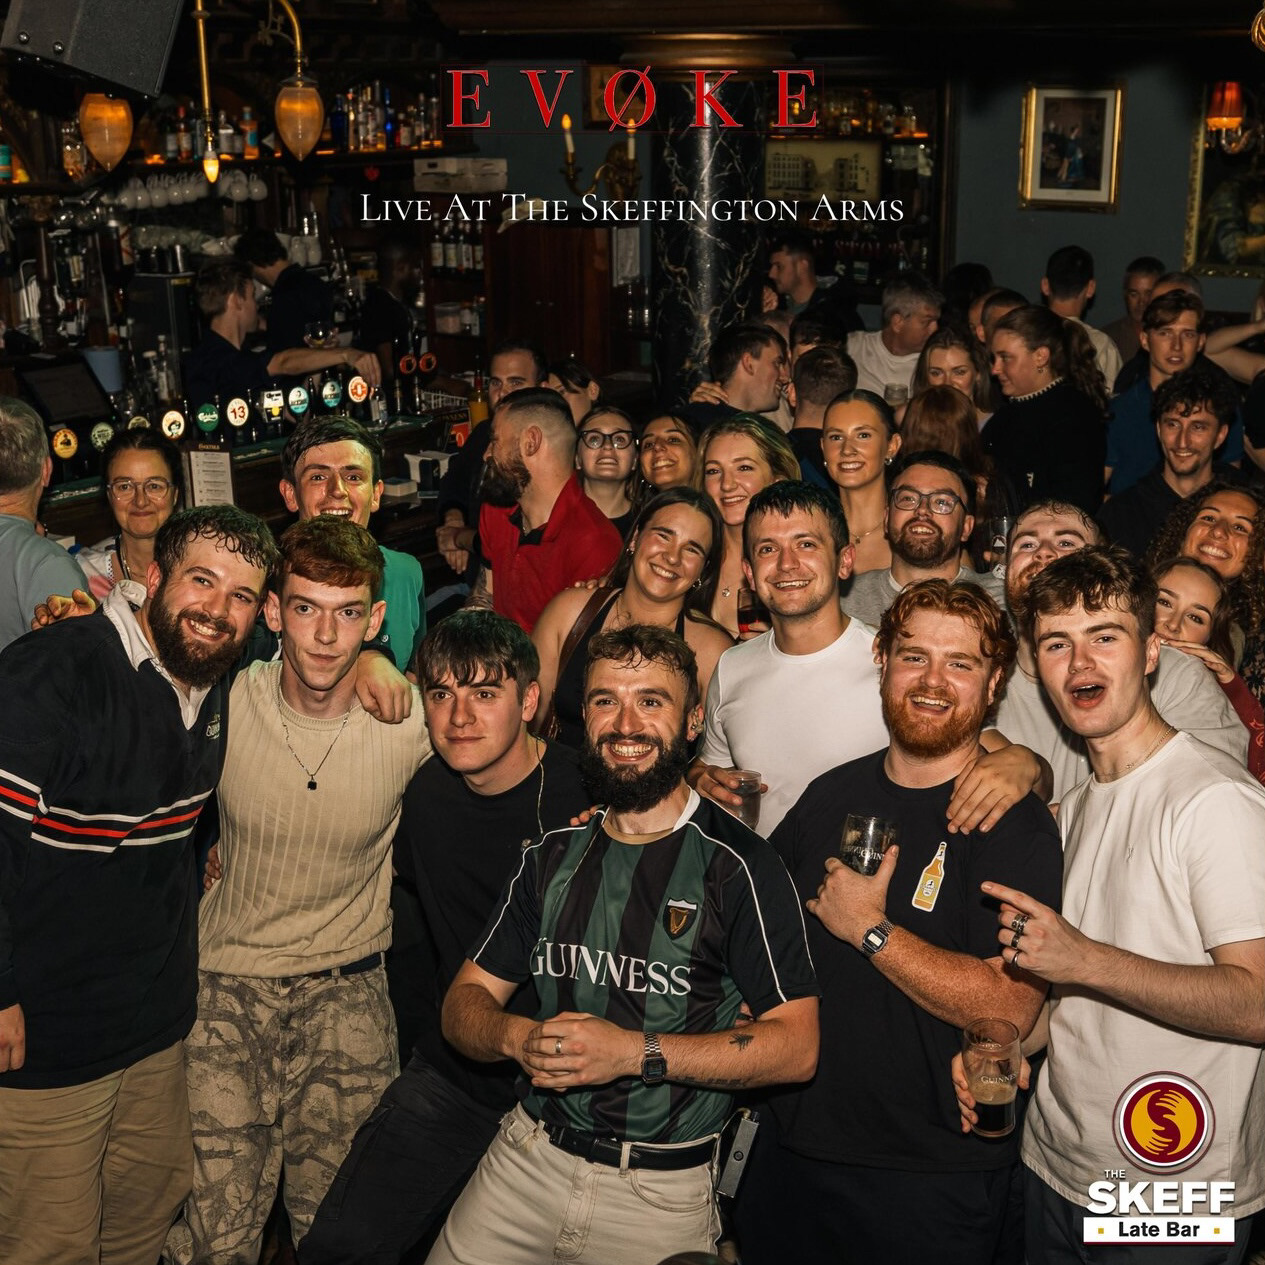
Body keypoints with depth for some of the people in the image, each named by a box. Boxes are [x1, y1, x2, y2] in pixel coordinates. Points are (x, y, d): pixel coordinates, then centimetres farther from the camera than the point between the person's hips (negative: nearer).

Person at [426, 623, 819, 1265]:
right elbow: (464, 1002, 8)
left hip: (662, 1192, -4)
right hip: (527, 1157, 5)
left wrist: (636, 1051, -23)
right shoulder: (552, 853, 6)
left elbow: (795, 1046, -15)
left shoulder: (737, 865, -11)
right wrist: (518, 1037, -15)